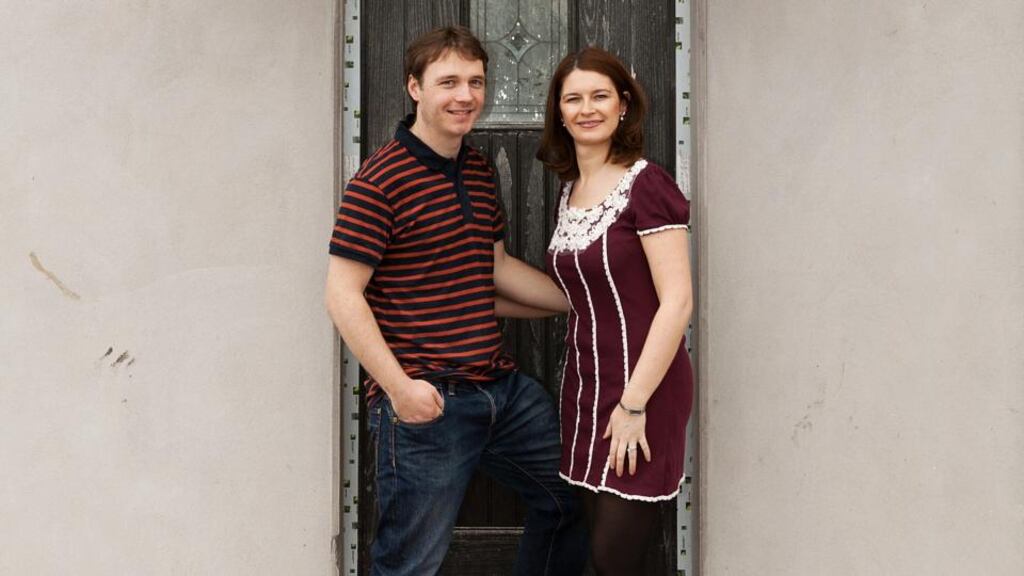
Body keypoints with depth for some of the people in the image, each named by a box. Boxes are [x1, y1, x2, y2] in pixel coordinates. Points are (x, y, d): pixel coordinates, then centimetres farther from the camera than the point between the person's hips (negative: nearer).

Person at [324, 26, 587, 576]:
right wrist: (398, 385, -22)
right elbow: (343, 294, -15)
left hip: (503, 387, 8)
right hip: (425, 403, -8)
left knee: (569, 497, 21)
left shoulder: (480, 172, 12)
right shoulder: (380, 179, -13)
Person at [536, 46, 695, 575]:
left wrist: (634, 404, -19)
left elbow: (678, 302, -17)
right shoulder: (569, 191, 10)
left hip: (642, 392, -7)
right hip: (584, 389, 7)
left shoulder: (646, 185, -12)